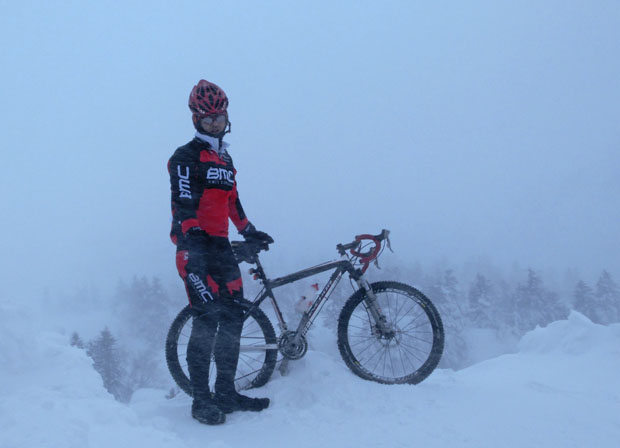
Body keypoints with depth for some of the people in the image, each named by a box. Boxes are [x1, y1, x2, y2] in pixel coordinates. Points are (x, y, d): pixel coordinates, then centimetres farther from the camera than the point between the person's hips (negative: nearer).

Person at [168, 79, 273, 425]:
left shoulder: (224, 159, 22)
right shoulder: (186, 157, -4)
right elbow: (184, 205, -15)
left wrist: (249, 231, 28)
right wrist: (193, 242, -25)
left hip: (221, 245, 8)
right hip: (196, 245, -8)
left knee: (234, 316, 5)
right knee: (208, 318, -11)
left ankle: (226, 393, 16)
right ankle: (201, 400, 0)